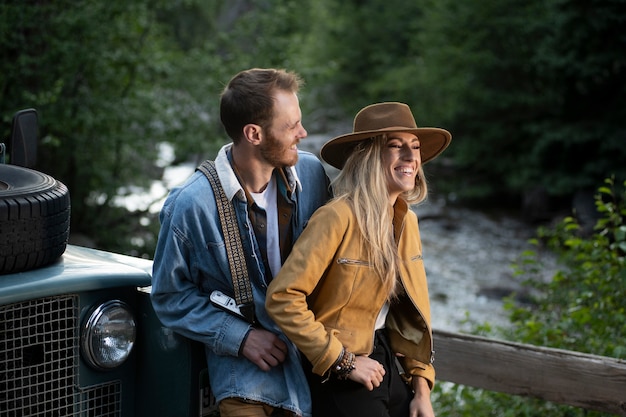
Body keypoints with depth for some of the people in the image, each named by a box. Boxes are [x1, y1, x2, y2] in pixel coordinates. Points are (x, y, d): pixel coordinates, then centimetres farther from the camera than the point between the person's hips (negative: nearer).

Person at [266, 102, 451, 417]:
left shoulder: (407, 220, 4)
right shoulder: (338, 217, -18)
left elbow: (412, 311, 11)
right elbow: (282, 299, -22)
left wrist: (422, 388, 6)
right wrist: (343, 361, -18)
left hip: (389, 363, 7)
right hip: (341, 379, -6)